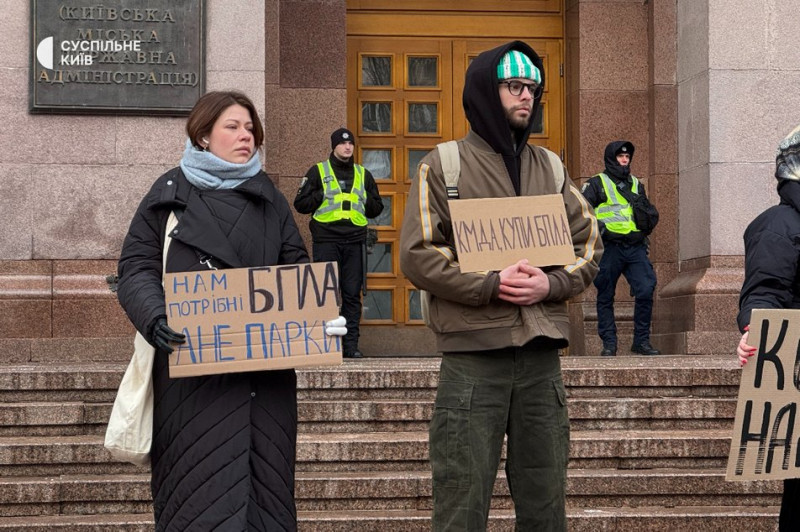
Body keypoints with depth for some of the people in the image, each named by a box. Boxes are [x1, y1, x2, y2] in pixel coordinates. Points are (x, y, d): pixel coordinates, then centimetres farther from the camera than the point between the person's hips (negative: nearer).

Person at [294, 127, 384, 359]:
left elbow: (377, 207, 20)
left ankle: (351, 343, 5)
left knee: (353, 293, 2)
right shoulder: (318, 171, 9)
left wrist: (362, 200, 1)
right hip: (326, 240, -3)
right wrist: (324, 195, -7)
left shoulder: (363, 174, 17)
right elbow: (300, 203, 4)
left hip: (355, 240, 3)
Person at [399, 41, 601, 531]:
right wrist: (490, 286, -16)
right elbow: (417, 255, -6)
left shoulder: (550, 168, 15)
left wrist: (551, 284, -7)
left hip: (541, 357, 4)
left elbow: (590, 243, 13)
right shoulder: (444, 166, 1)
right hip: (473, 356, -4)